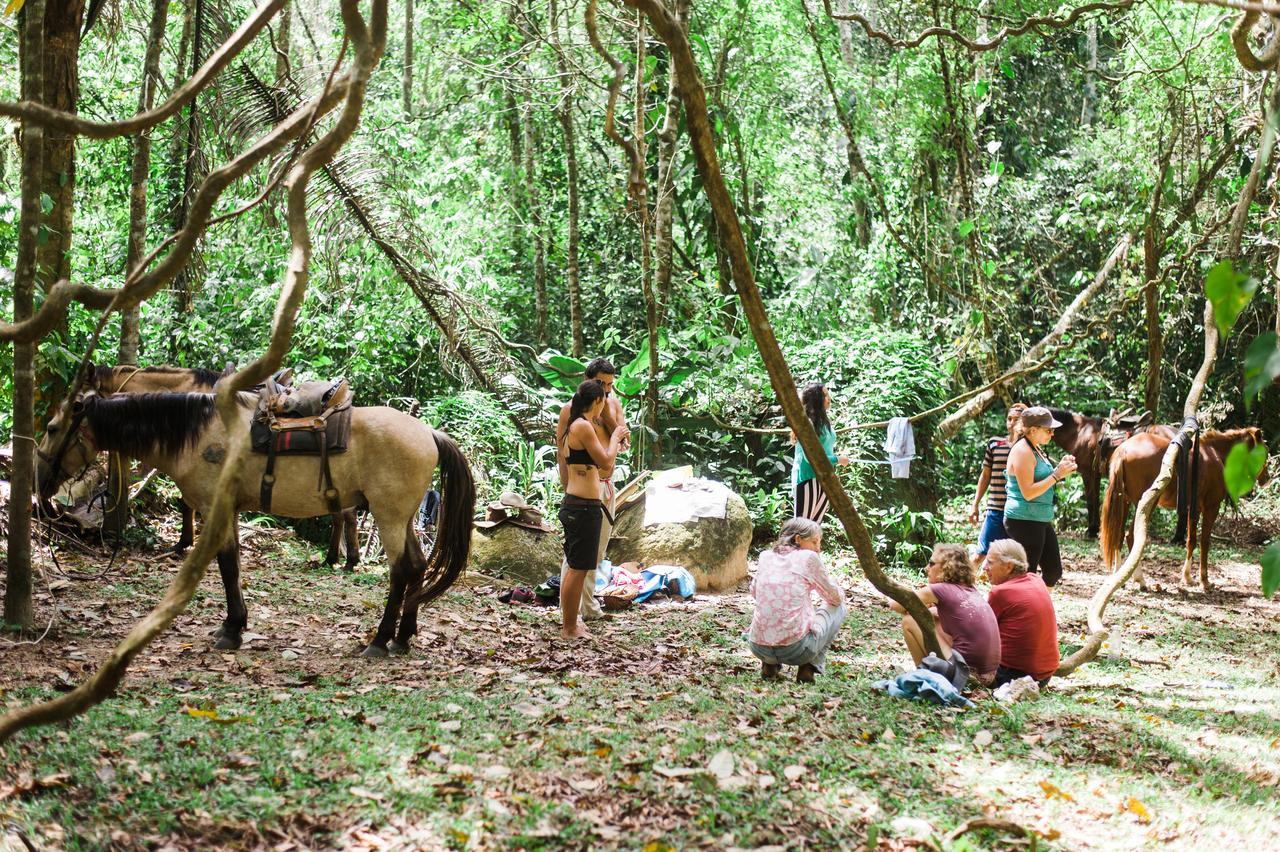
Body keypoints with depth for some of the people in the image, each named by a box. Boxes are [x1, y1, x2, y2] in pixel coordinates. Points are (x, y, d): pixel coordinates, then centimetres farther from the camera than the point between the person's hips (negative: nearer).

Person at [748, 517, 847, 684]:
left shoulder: (765, 556, 11)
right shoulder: (809, 558, -1)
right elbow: (836, 598, 11)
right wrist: (840, 593, 35)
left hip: (759, 648, 5)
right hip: (797, 649, -5)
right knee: (838, 608, 20)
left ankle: (769, 665, 17)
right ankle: (809, 668, 9)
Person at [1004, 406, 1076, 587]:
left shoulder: (1036, 449, 14)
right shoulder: (1022, 451, -17)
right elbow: (1028, 493, -23)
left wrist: (1060, 468, 7)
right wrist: (1057, 475, -19)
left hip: (1042, 521, 10)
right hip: (1024, 521, -10)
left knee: (1054, 572, 11)